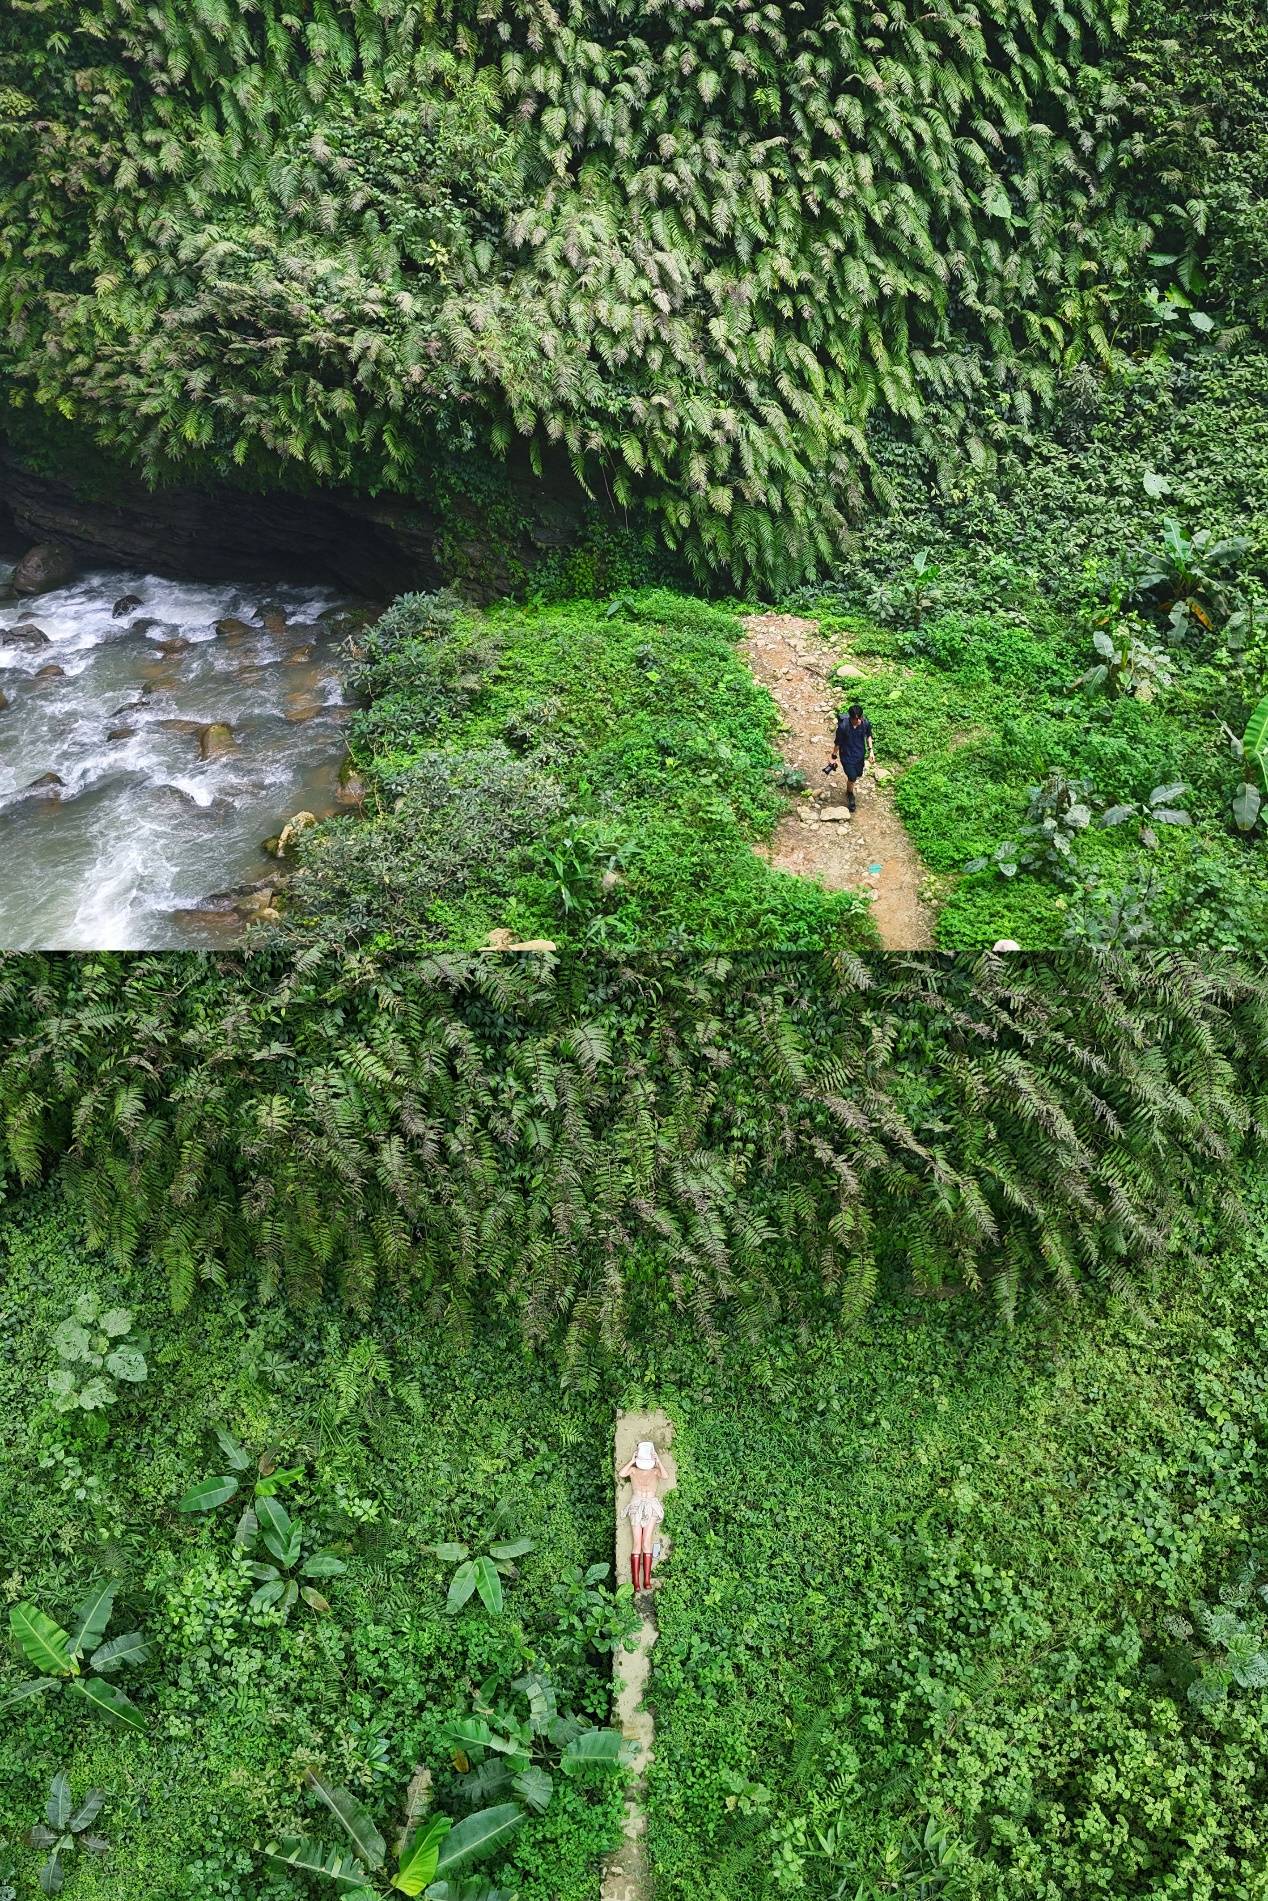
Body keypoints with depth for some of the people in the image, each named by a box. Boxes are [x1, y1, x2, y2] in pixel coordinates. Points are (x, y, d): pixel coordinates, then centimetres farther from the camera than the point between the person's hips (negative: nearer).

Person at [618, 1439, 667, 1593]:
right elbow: (621, 1474, -12)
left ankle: (647, 1580, -4)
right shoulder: (633, 1470, 8)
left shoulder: (655, 1471, 11)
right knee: (637, 1544, -8)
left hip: (651, 1508, 1)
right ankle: (635, 1581, -9)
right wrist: (632, 1461, -7)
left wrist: (658, 1461, -7)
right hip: (636, 1507, -1)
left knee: (647, 1543, -5)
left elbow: (666, 1476, -10)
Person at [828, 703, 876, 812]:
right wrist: (834, 757, -4)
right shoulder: (843, 726, -31)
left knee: (859, 774, 22)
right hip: (847, 756, -4)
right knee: (852, 778, 2)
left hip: (860, 754, 4)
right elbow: (837, 742, -15)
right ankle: (850, 795, 35)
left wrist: (871, 750, -3)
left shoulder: (866, 723, -21)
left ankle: (849, 787, 56)